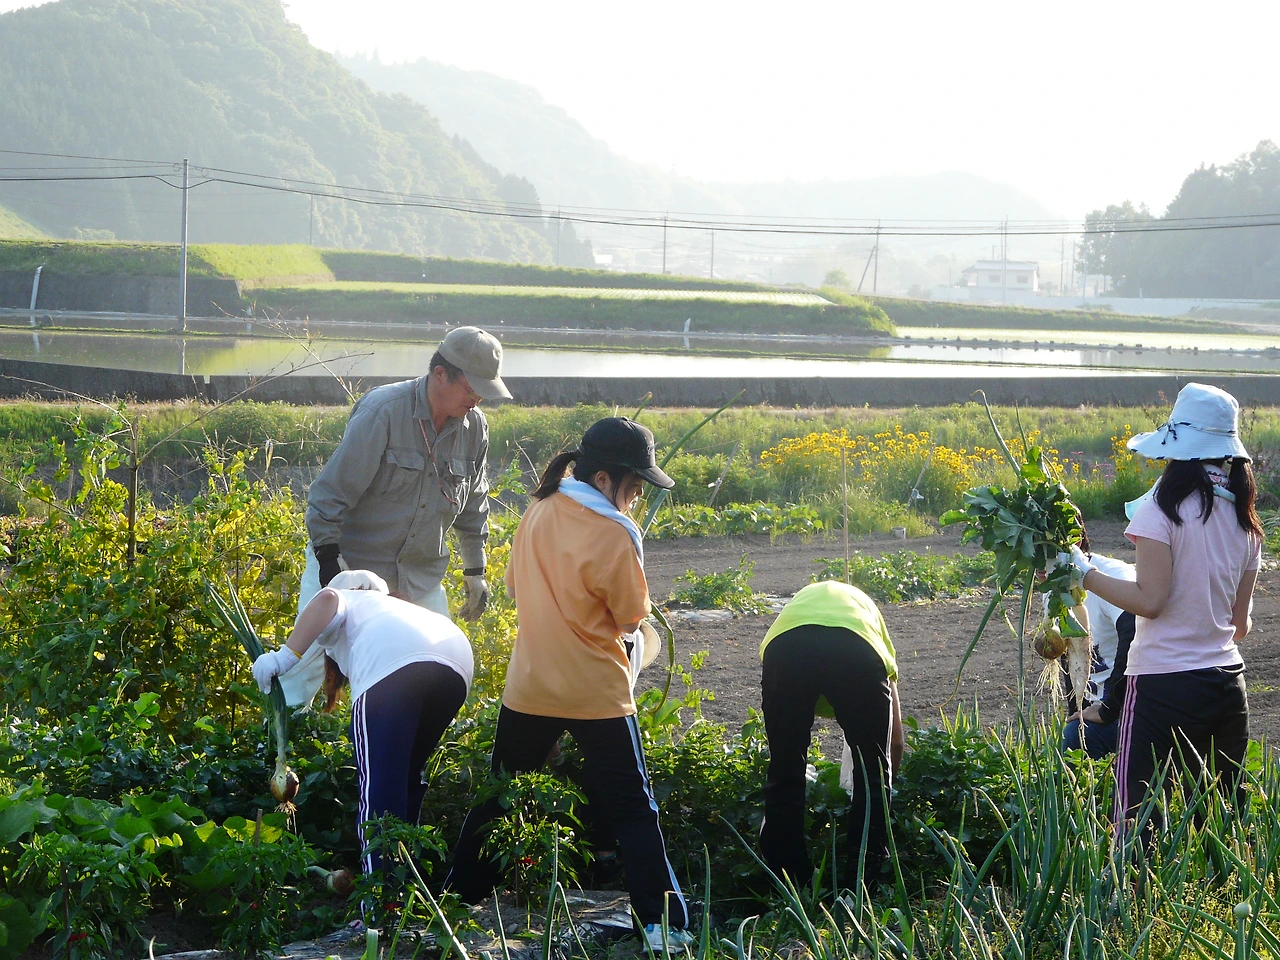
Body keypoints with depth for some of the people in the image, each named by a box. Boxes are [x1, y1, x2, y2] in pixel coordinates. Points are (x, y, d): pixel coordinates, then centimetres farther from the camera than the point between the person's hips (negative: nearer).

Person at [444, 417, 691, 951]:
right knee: (631, 811, 1)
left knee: (499, 794, 19)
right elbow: (631, 617, -7)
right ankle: (664, 924, -1)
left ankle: (460, 894, 27)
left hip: (530, 686, 5)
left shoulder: (539, 511, 1)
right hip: (596, 693, -5)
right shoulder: (614, 534, -18)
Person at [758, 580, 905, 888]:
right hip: (856, 650, -1)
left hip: (783, 647, 1)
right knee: (873, 769, 19)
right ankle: (862, 881, 20)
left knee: (783, 771, 18)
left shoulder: (798, 601, 45)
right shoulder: (867, 609, 41)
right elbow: (895, 742, 40)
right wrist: (881, 791, 54)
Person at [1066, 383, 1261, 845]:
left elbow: (1150, 600, -16)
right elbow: (1240, 623, 12)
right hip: (1227, 683, 7)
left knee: (1137, 819, -5)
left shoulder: (1164, 508, -11)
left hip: (1164, 684, -6)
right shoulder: (1244, 520, 8)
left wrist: (1084, 572, -7)